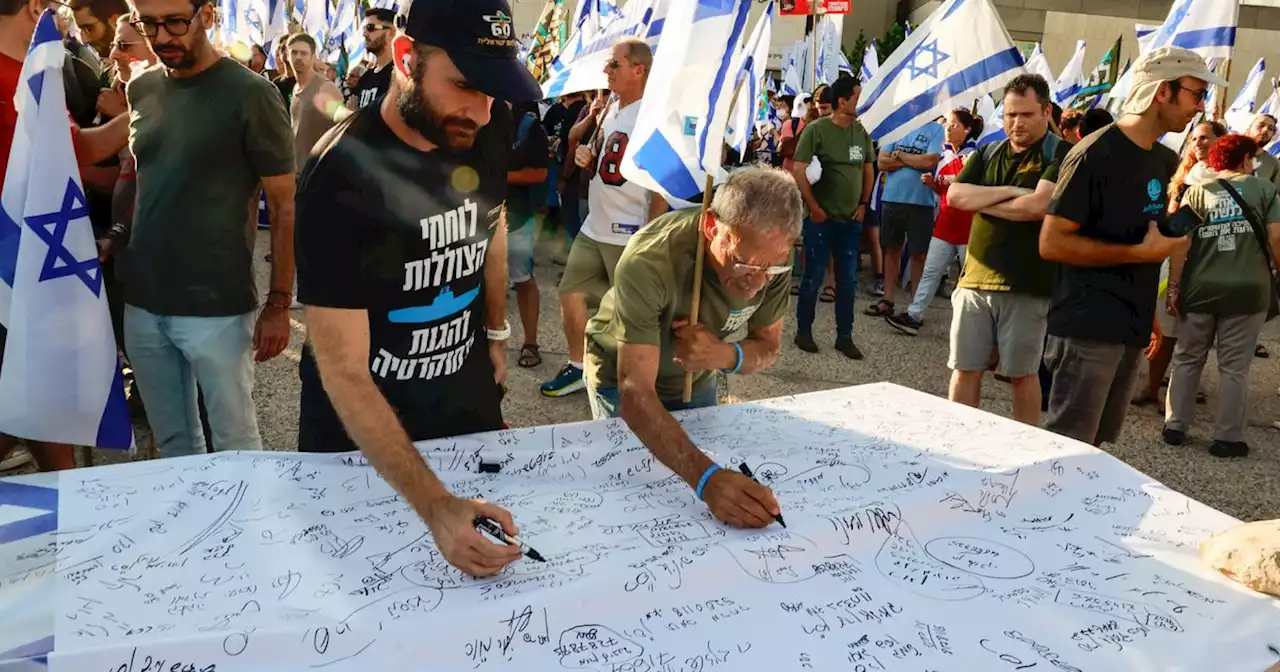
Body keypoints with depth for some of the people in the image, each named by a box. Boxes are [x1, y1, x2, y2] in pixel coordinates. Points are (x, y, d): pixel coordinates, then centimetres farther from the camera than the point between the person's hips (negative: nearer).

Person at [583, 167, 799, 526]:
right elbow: (636, 393, -45)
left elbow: (768, 347, -11)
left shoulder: (773, 257, -25)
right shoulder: (649, 263, -41)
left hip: (696, 379, 4)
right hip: (622, 376, -4)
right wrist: (707, 477, -60)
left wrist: (725, 355, -36)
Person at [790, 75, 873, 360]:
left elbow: (868, 169, 17)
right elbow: (798, 171, -14)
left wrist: (863, 204, 7)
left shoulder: (861, 131, 8)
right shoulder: (816, 129, -10)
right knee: (813, 277, 2)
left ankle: (845, 336, 18)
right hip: (821, 218, -5)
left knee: (848, 281, 8)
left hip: (851, 220, 5)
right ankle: (803, 332, 17)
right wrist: (814, 208, -14)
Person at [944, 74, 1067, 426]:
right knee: (965, 369, 8)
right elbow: (955, 196, -1)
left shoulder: (1062, 155, -4)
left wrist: (982, 201, -7)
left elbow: (1037, 206, -19)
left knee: (1023, 373, 7)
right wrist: (1008, 192, -11)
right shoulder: (986, 154, 13)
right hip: (975, 279, 5)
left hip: (1026, 285, -4)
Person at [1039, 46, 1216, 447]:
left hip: (1132, 328, 8)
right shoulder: (1096, 154, -13)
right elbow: (1051, 243, -18)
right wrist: (1139, 253, -17)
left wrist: (1149, 312, 16)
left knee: (1092, 442, 13)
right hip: (1087, 328, -8)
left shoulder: (1165, 161, 13)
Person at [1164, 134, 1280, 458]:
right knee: (1235, 367, 6)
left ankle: (1175, 427, 17)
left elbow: (1181, 244, -3)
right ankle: (1228, 438, 10)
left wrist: (1174, 287, 0)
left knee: (1187, 359, 14)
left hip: (1199, 289, 1)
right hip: (1247, 289, -1)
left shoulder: (1197, 191, 4)